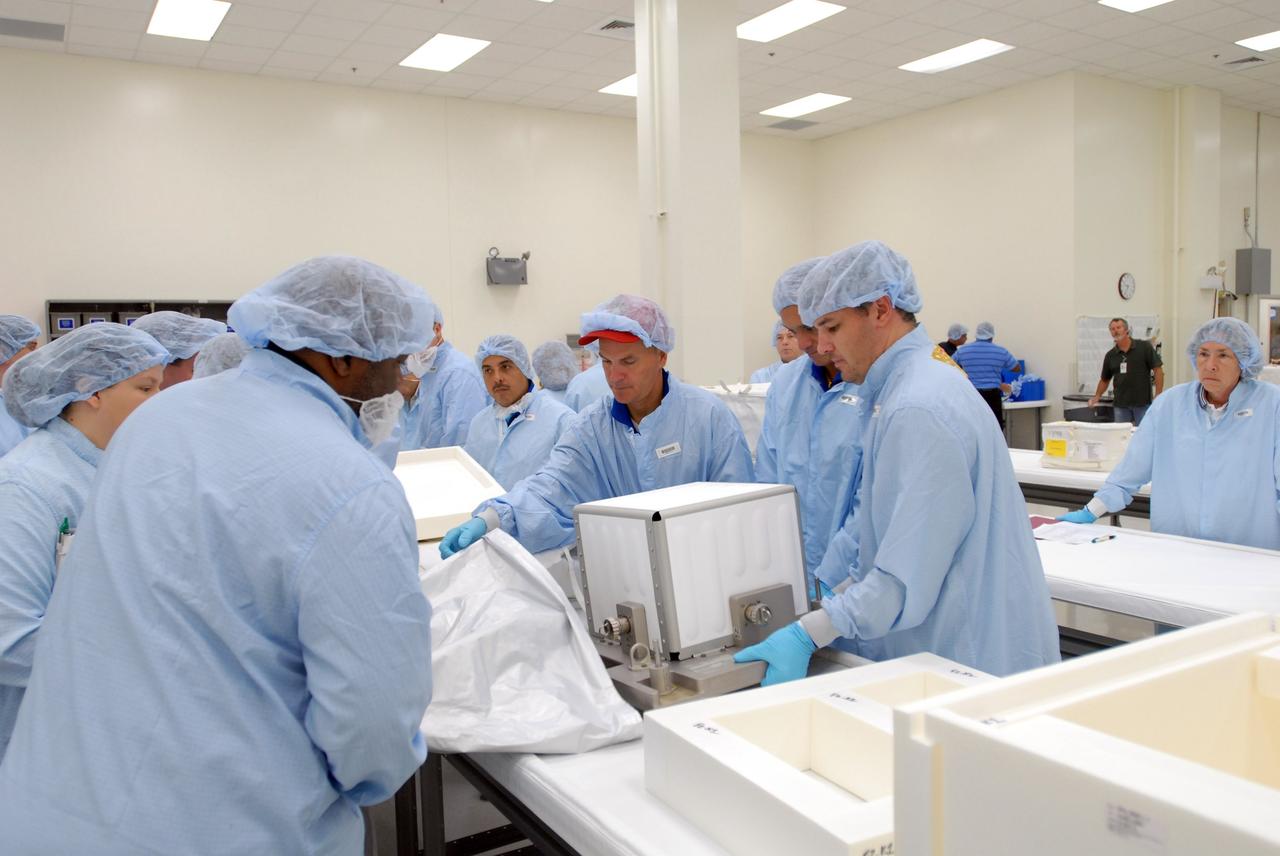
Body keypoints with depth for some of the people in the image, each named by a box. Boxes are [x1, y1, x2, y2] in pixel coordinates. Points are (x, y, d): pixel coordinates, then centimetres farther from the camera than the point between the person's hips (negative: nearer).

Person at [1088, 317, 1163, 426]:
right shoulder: (1110, 355, 8)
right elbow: (1105, 380, 17)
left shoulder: (1144, 347, -3)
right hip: (1121, 406, 4)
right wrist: (1096, 397, 2)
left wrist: (1158, 396, -11)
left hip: (1143, 403, -3)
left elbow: (1158, 370, -4)